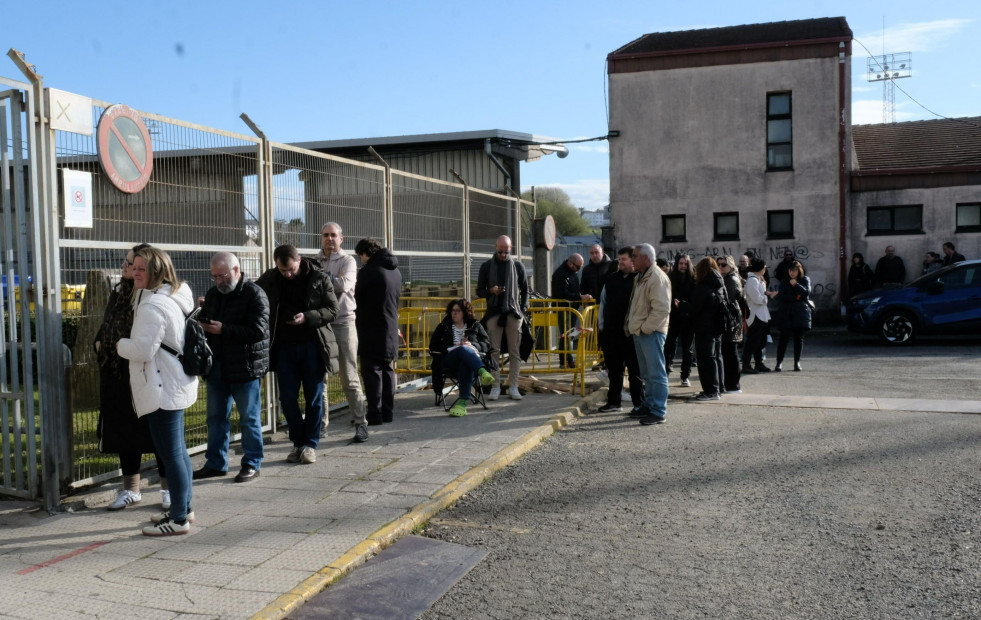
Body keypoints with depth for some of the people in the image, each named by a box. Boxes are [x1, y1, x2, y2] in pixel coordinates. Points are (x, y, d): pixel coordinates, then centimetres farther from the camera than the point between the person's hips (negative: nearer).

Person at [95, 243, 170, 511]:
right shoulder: (118, 292, 10)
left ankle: (168, 488, 19)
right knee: (124, 430, 14)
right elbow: (106, 326, 21)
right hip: (118, 375, 7)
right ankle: (130, 489, 27)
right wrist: (100, 343, 4)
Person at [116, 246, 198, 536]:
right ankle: (183, 508, 28)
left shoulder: (152, 304, -19)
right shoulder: (174, 298, 12)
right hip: (174, 383, 11)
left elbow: (143, 349, -21)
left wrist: (121, 345, -2)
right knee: (177, 450, 18)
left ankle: (179, 518, 0)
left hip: (163, 388, -11)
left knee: (170, 452, -5)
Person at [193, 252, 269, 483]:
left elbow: (258, 331, -21)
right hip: (217, 366, 7)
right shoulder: (213, 294, 11)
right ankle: (216, 463, 25)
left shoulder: (254, 294, -12)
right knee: (216, 417, 13)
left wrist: (223, 329, -23)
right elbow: (203, 320, 23)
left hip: (245, 367, -7)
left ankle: (252, 464, 15)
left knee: (249, 418, 4)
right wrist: (202, 324, -3)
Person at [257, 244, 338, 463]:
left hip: (312, 346, -2)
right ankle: (298, 442, 22)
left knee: (314, 398, 5)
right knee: (287, 399, 6)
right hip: (284, 347, 3)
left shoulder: (319, 278, -5)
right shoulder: (269, 279, 2)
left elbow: (333, 309, -5)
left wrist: (307, 317, -20)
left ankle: (310, 444, 17)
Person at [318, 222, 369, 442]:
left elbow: (344, 284, -17)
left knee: (350, 378, -2)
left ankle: (360, 423, 3)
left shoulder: (348, 260, 2)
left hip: (343, 322, -3)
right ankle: (321, 424, 14)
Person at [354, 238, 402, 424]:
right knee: (387, 369, 14)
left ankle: (375, 415, -3)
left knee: (372, 370, -3)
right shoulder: (395, 271, 11)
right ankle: (388, 412, 18)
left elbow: (357, 298, -5)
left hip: (372, 330, -8)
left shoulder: (368, 271, -15)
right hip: (391, 329, 8)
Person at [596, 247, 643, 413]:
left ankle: (639, 404, 12)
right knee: (614, 369, 13)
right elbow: (603, 303, 17)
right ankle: (614, 401, 23)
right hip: (610, 331, 5)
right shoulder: (610, 279, 12)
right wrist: (601, 325, 12)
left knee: (635, 370, 3)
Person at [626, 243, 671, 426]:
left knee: (656, 373, -6)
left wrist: (645, 328, -17)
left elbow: (661, 309, -22)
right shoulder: (639, 277, 17)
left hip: (651, 333, -10)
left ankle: (658, 411, -3)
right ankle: (648, 405, 25)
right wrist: (630, 324, 14)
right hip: (639, 332, 10)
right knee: (647, 374, 17)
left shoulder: (657, 278, -15)